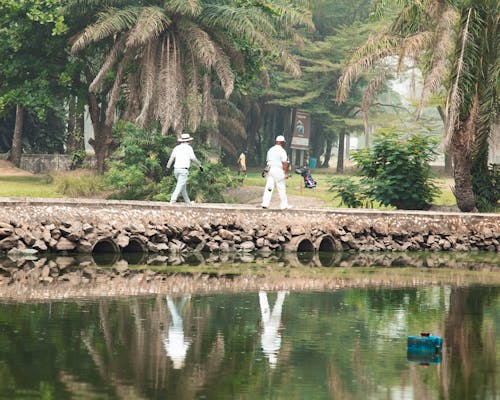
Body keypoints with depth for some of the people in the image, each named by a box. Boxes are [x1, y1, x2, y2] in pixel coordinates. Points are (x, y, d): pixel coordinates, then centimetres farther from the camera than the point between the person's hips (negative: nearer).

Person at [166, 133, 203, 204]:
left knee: (183, 186, 18)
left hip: (176, 170, 6)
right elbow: (193, 158, -8)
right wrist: (200, 165, 3)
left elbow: (171, 158, 4)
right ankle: (172, 200, -26)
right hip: (184, 170, -6)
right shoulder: (188, 147, -1)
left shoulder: (176, 148, 12)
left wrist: (168, 168, 4)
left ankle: (188, 202, 26)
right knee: (179, 186, -11)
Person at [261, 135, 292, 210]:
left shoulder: (270, 150, 12)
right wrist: (286, 173, -11)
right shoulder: (282, 151, -10)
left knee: (269, 187, 2)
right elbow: (284, 163, -14)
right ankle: (284, 205, 5)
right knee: (281, 188, 1)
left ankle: (265, 203, -6)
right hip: (279, 170, -6)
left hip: (270, 169, 6)